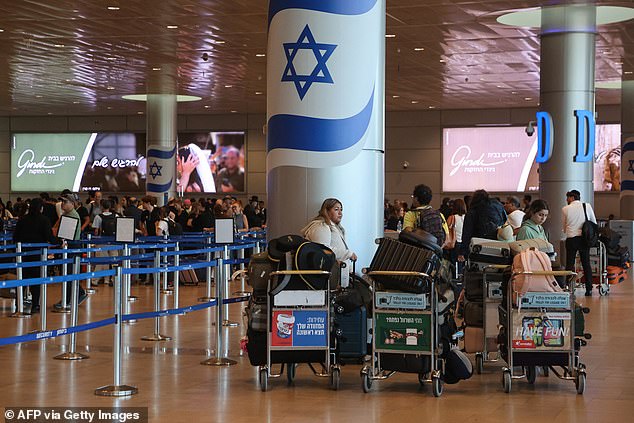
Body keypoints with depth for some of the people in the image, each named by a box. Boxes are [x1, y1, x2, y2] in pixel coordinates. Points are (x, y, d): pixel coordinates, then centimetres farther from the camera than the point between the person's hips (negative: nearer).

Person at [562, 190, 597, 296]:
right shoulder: (587, 206, 3)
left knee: (570, 264, 3)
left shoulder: (565, 209, 0)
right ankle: (589, 289, 5)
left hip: (571, 239, -2)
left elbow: (564, 227, 10)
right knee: (586, 263, 7)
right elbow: (594, 223, 9)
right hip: (585, 238, 2)